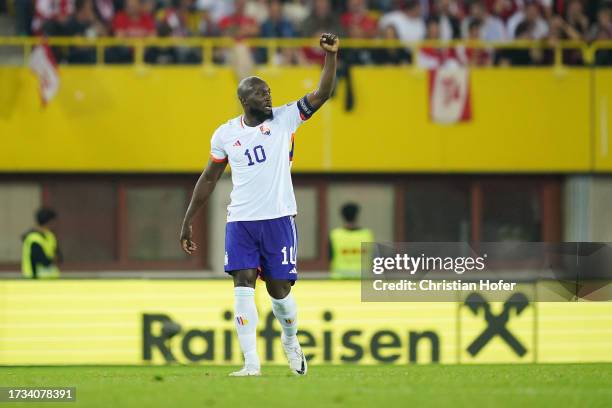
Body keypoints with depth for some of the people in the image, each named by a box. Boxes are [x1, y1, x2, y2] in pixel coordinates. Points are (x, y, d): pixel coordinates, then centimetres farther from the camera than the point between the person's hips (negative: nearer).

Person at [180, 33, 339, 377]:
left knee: (279, 288, 3)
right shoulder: (225, 134, 5)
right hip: (241, 220, 1)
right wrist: (188, 221, 14)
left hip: (279, 218, -1)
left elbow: (323, 94, -9)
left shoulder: (285, 119, 1)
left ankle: (291, 340, 33)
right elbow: (209, 179, 14)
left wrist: (331, 55, -22)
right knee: (244, 285, -11)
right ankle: (251, 363, -13)